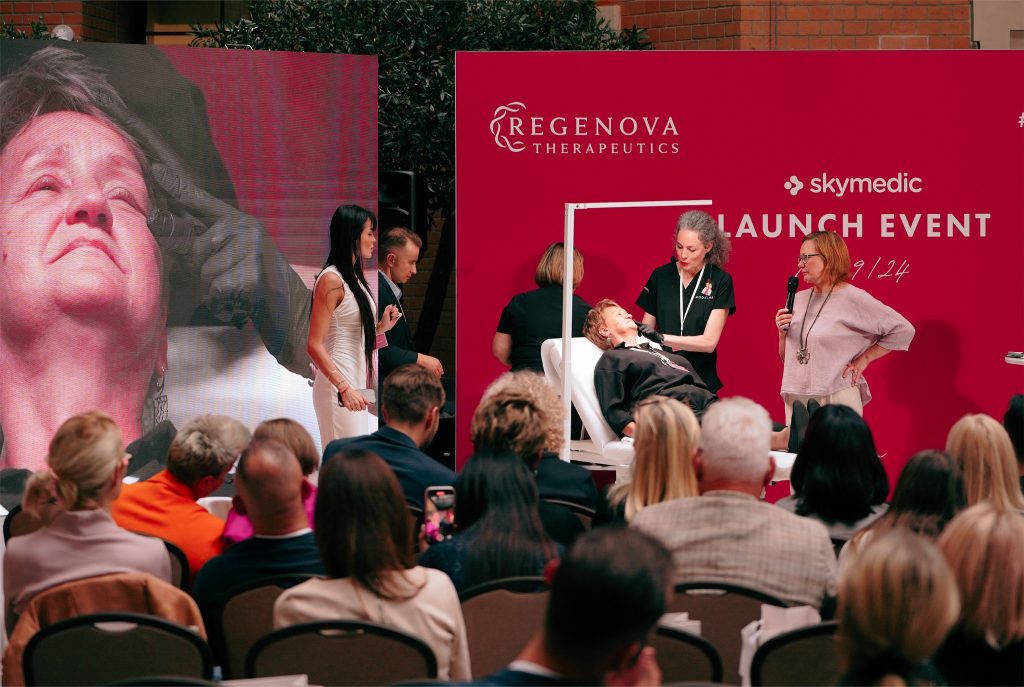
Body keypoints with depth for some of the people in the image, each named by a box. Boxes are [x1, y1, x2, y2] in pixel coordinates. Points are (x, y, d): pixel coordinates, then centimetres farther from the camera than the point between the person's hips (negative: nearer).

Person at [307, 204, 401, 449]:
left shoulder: (354, 277, 14)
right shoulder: (331, 280, -13)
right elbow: (314, 345, -19)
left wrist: (381, 326, 5)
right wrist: (345, 388, -25)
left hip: (355, 386, 10)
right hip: (339, 390, -10)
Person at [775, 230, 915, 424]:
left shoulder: (853, 298, -7)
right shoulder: (799, 299, 10)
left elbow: (903, 330, -7)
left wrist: (864, 359, -5)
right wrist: (782, 332, -1)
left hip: (837, 400, -5)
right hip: (796, 400, 5)